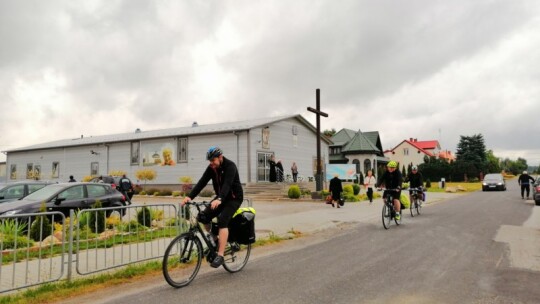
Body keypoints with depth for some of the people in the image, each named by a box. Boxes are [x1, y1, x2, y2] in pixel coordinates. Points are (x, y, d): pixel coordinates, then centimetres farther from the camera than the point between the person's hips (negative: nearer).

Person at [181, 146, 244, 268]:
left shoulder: (230, 166, -23)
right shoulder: (211, 168, -4)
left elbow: (227, 184, -38)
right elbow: (202, 182, -13)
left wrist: (219, 199, -54)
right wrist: (189, 196, -26)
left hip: (234, 198, -6)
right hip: (221, 197, 7)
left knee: (222, 221, -26)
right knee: (204, 216, -12)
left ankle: (220, 256, -24)